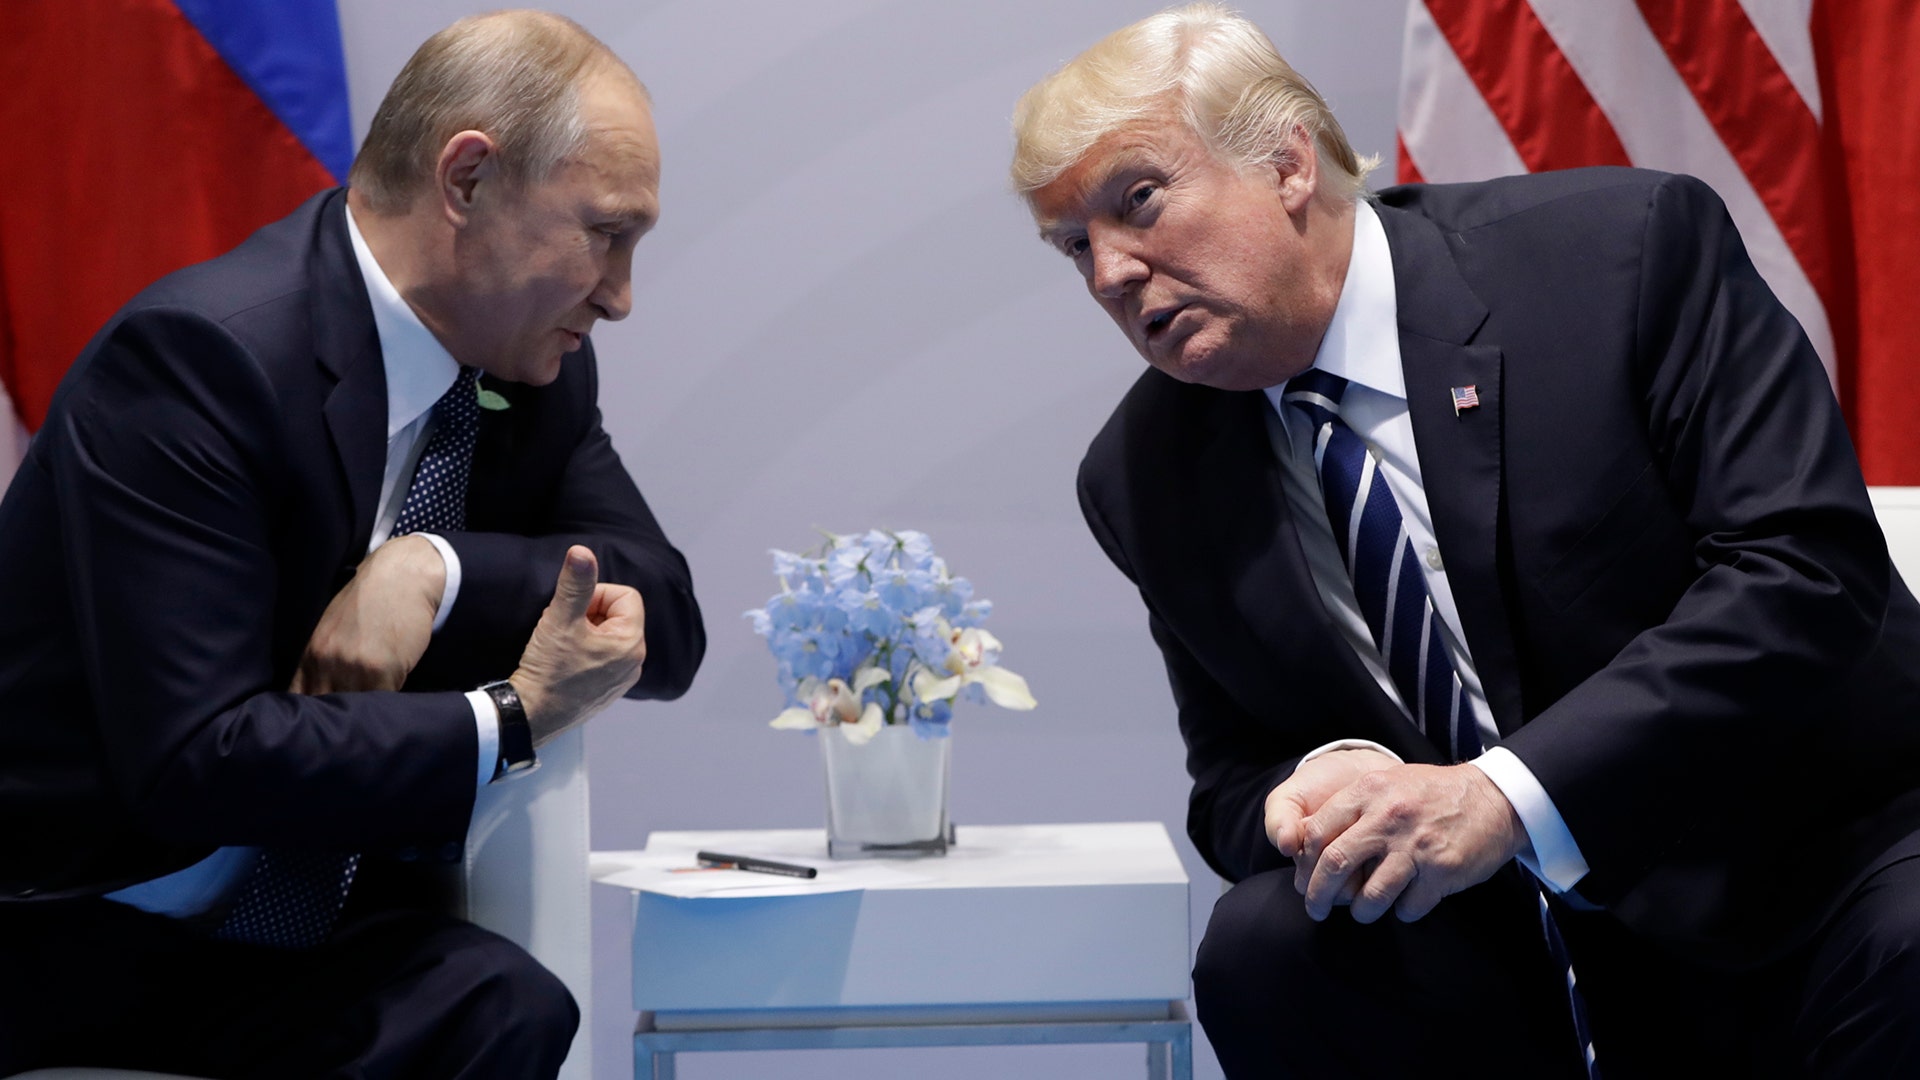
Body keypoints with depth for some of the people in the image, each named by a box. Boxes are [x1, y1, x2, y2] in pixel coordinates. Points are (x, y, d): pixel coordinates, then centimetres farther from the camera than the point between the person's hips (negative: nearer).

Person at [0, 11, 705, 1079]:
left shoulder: (537, 366, 6)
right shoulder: (196, 352, -19)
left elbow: (671, 624, 2)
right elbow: (190, 762, -24)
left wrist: (438, 567, -16)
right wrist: (510, 721, -19)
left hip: (315, 929, 6)